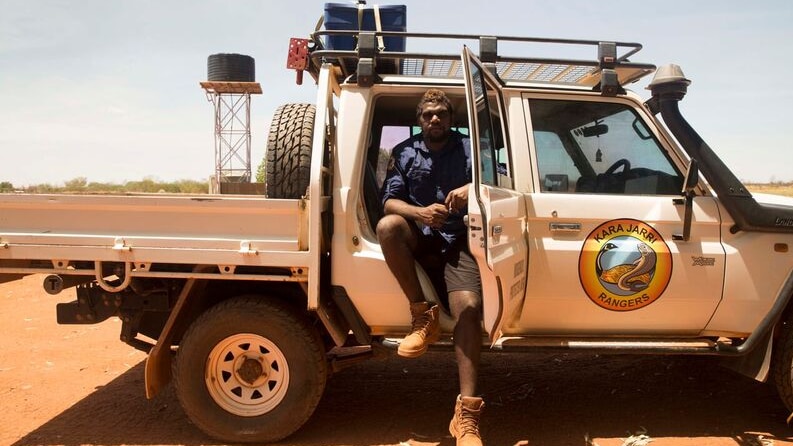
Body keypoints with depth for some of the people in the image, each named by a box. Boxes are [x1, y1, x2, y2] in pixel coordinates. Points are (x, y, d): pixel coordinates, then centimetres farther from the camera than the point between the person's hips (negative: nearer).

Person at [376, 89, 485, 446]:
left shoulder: (470, 148, 8)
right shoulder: (403, 153, 9)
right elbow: (390, 202, 0)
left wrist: (473, 188, -24)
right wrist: (420, 212, -22)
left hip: (458, 241, -1)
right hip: (420, 237, 1)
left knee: (469, 307, -25)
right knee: (388, 226, -33)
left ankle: (466, 414, -27)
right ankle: (422, 316, -19)